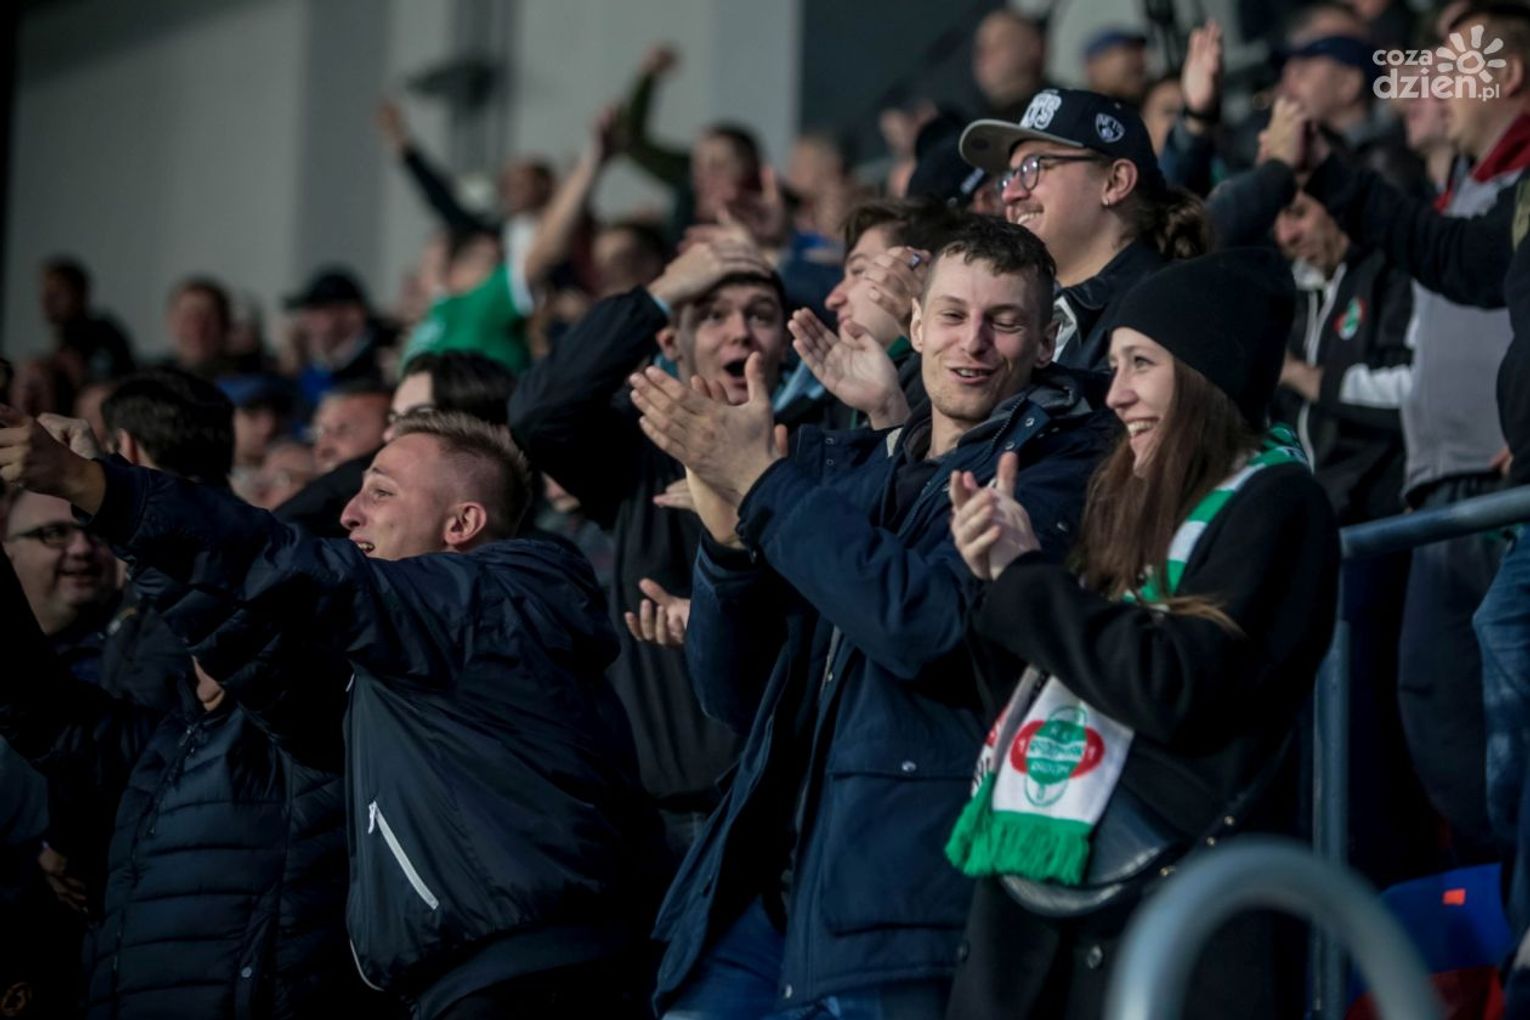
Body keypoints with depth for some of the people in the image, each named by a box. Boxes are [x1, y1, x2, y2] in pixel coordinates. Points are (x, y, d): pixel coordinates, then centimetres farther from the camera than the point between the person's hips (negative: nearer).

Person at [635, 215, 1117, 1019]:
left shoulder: (1065, 463, 0)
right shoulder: (849, 468, 19)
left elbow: (932, 626, -17)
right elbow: (735, 696, 16)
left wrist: (762, 479, -11)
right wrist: (730, 537, -2)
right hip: (766, 874, 6)